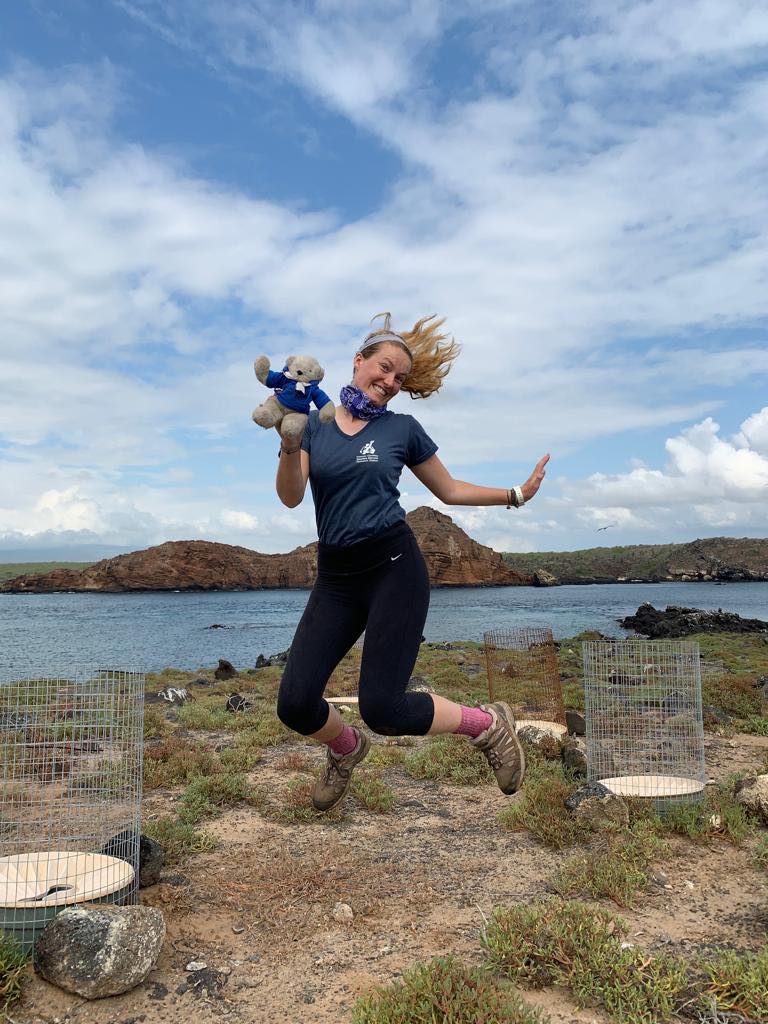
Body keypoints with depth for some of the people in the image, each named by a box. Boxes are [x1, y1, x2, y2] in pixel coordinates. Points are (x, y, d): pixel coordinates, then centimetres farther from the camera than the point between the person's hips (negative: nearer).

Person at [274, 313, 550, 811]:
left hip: (394, 566, -3)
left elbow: (449, 489, 16)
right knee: (296, 705, -7)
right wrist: (290, 444, -20)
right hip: (335, 576, 3)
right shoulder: (315, 424, 8)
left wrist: (515, 495, 9)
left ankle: (488, 724, 13)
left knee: (382, 708, -13)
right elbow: (291, 497, -4)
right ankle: (347, 748, 28)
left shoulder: (403, 428, 6)